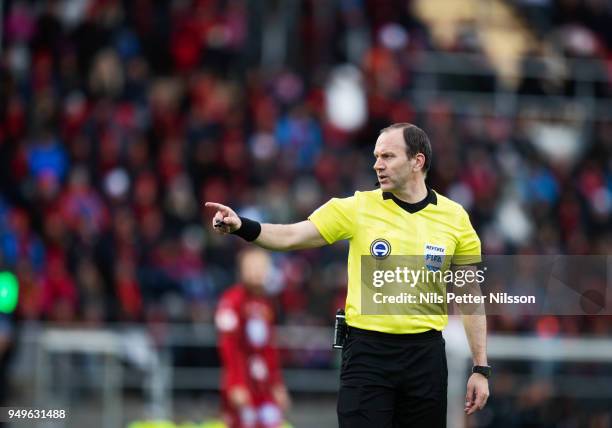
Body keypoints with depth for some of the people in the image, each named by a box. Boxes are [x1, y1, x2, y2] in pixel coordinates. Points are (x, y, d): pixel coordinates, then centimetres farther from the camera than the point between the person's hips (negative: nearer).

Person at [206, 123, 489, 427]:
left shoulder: (455, 217, 2)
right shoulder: (357, 208, -1)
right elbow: (291, 236, -8)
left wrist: (480, 369, 5)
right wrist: (241, 226, -27)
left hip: (426, 355, 1)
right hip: (366, 353, -1)